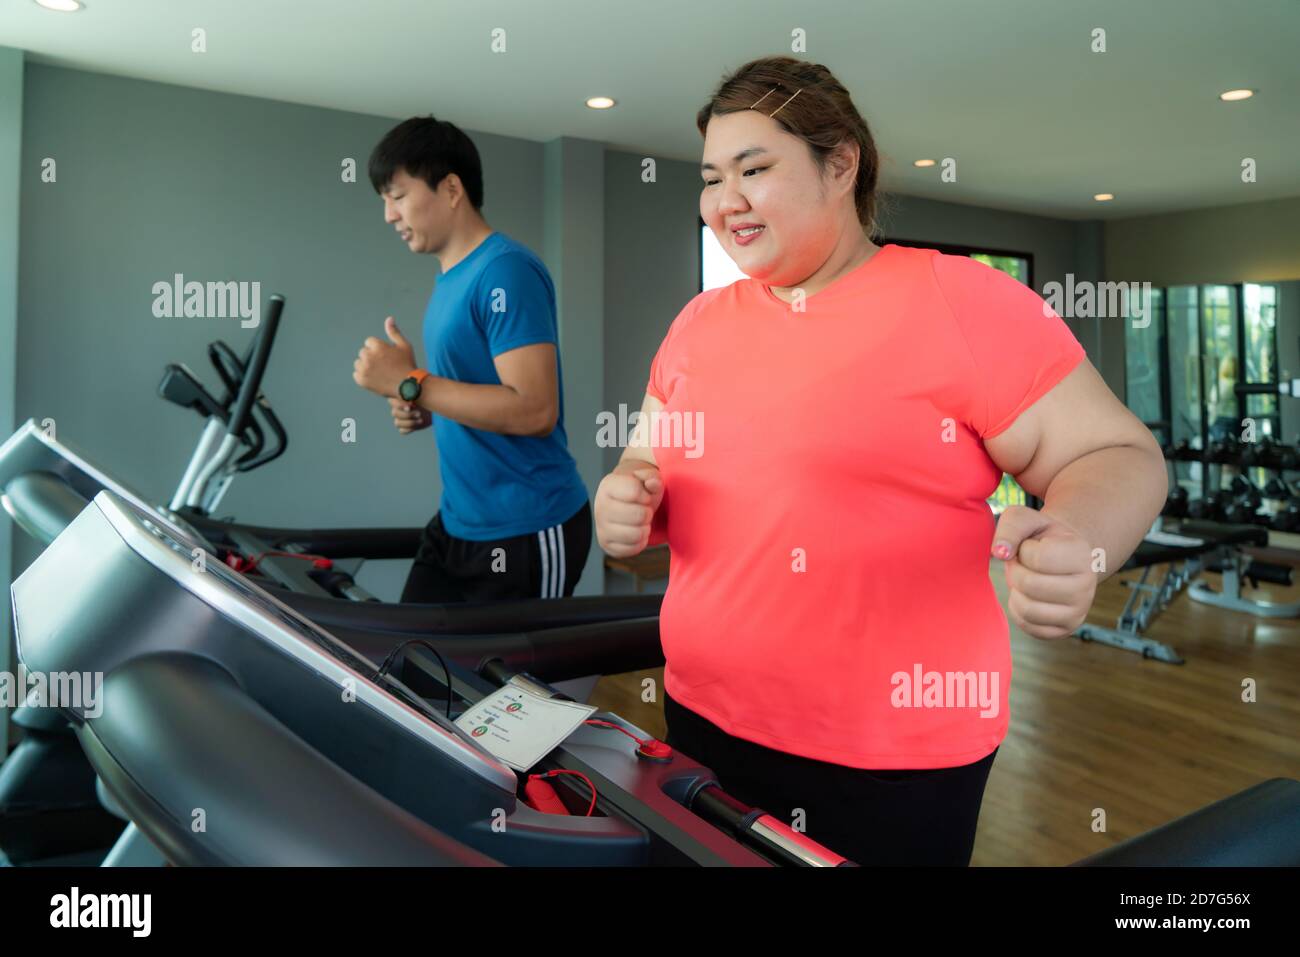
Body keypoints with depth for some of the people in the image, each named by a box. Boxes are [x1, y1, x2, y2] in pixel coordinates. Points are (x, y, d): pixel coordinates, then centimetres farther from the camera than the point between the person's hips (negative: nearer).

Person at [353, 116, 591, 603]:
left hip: (526, 532, -9)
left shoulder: (506, 271, -17)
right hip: (458, 522, 9)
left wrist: (409, 384, -22)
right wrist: (425, 412, 2)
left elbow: (534, 410, -25)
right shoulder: (450, 280, 11)